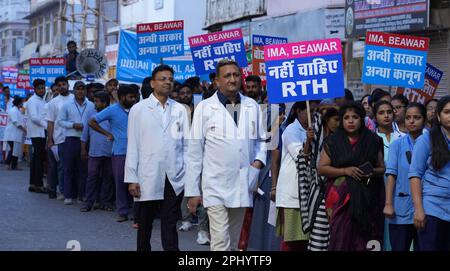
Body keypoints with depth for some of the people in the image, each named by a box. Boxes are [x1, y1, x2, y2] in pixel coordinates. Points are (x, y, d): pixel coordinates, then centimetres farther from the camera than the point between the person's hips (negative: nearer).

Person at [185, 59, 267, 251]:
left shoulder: (252, 107, 8)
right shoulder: (205, 108, -3)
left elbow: (260, 139, 20)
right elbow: (194, 153, -1)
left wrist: (258, 161, -1)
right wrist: (192, 191, -2)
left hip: (243, 185, 4)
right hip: (215, 185, -4)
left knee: (234, 241, 15)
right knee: (221, 241, -11)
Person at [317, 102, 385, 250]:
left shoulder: (373, 141, 11)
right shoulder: (333, 141, 7)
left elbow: (382, 168, 15)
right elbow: (321, 168, 2)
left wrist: (372, 172, -7)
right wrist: (346, 171, -11)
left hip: (367, 198, 1)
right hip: (341, 198, -1)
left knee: (363, 239, -7)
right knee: (341, 238, -11)